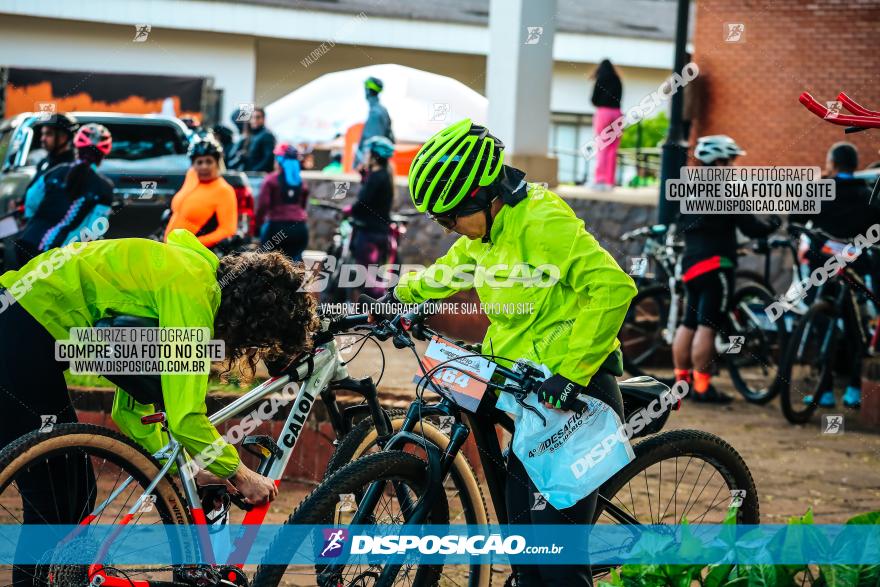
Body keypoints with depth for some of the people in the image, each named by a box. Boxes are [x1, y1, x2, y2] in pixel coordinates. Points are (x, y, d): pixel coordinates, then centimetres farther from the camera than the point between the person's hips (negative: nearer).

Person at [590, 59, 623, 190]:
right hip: (617, 113, 4)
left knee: (601, 149, -6)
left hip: (603, 112, -4)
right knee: (612, 150, 5)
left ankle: (600, 179, -15)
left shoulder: (600, 80, -2)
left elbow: (594, 99, 0)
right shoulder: (617, 81, 11)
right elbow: (618, 98, 13)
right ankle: (610, 181, 4)